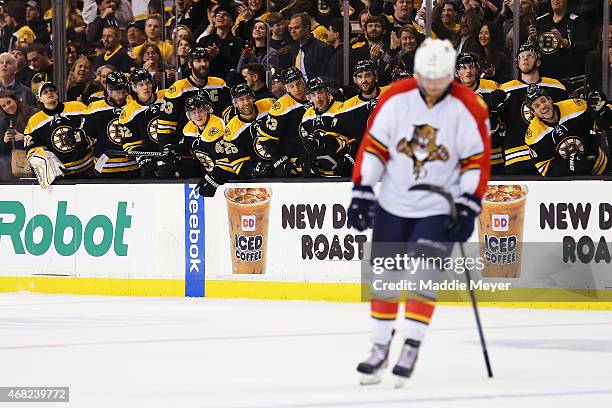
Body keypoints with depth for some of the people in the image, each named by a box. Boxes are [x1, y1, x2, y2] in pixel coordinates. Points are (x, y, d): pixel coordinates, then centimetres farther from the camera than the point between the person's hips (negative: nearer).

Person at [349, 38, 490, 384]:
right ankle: (380, 347, 20)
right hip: (392, 204, 3)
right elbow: (373, 146, -3)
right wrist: (362, 193, -6)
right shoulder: (396, 98, -9)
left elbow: (477, 161, -8)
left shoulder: (469, 108, -13)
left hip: (439, 209, -3)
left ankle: (411, 349, -7)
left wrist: (468, 209, -12)